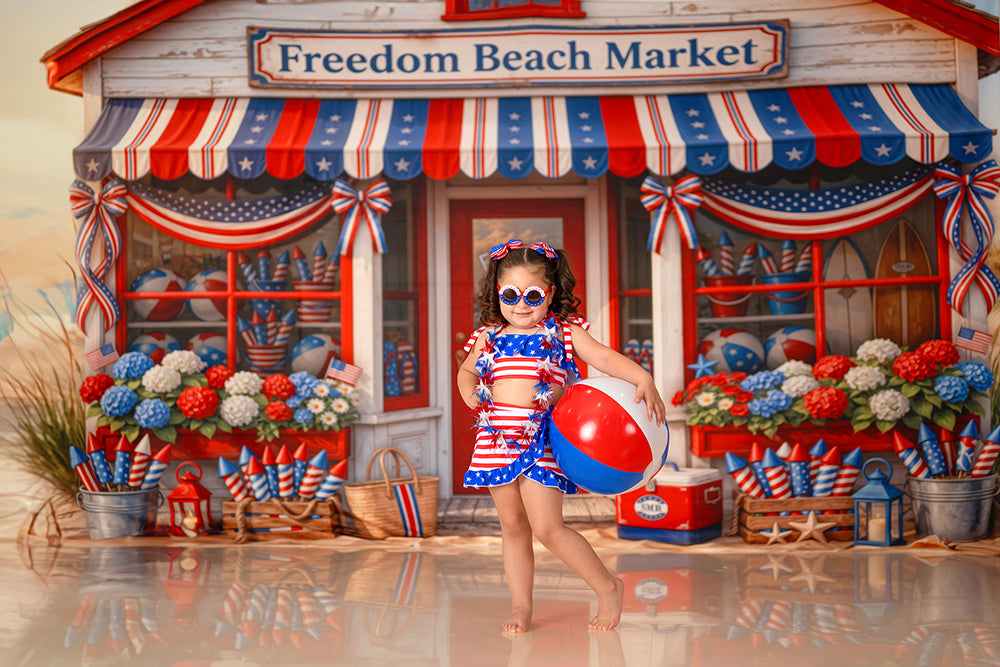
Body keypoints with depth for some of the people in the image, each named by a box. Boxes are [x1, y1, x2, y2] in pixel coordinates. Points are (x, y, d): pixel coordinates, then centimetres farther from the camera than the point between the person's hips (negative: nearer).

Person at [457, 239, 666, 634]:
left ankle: (608, 587, 8)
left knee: (547, 527, -10)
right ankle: (520, 606, 20)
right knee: (512, 525, 9)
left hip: (541, 437, -4)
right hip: (496, 437, 4)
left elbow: (602, 356, -8)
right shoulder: (489, 336, 12)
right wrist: (470, 394, 7)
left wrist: (643, 379, -24)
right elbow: (466, 371, 28)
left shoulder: (563, 332, 3)